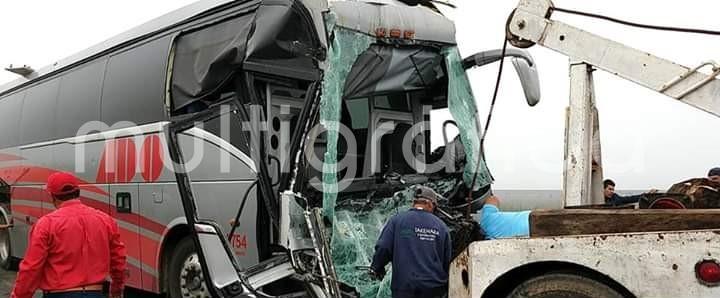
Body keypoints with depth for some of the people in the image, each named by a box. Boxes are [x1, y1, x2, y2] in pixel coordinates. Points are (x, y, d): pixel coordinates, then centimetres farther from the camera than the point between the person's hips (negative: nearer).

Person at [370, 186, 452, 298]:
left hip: (404, 286, -2)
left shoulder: (397, 220, -2)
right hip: (434, 288, 2)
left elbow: (383, 248, -10)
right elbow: (448, 260, 9)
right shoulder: (441, 225, 5)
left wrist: (377, 267, 9)